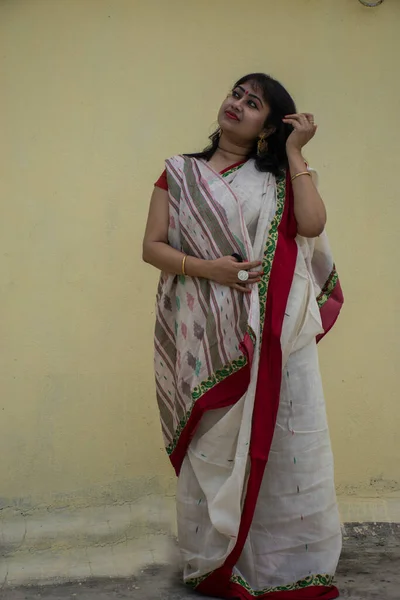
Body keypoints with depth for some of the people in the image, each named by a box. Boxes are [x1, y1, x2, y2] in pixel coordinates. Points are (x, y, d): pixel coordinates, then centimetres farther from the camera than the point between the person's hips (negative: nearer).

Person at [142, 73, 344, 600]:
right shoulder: (181, 173, 11)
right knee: (214, 445, 1)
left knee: (280, 440, 0)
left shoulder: (278, 177, 13)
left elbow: (312, 224, -7)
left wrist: (294, 153, 0)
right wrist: (206, 268, -12)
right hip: (207, 335, -1)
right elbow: (152, 246, 4)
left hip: (274, 333, 1)